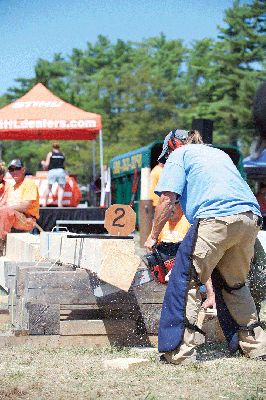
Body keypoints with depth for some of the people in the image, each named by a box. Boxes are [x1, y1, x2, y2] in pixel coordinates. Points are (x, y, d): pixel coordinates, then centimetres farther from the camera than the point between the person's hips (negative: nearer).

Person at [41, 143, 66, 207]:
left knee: (48, 188, 9)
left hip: (52, 171, -1)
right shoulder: (62, 155, 16)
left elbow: (46, 165, 3)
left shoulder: (50, 154, 8)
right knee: (61, 188, 2)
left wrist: (43, 163, 24)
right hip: (61, 171, 1)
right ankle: (59, 203, -13)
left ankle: (44, 203, 9)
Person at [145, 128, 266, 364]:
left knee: (185, 282, -1)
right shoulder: (220, 154, 34)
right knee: (234, 284, 23)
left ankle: (179, 353, -8)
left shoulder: (179, 155, 15)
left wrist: (153, 237, 14)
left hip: (216, 219, -7)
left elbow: (167, 200, 4)